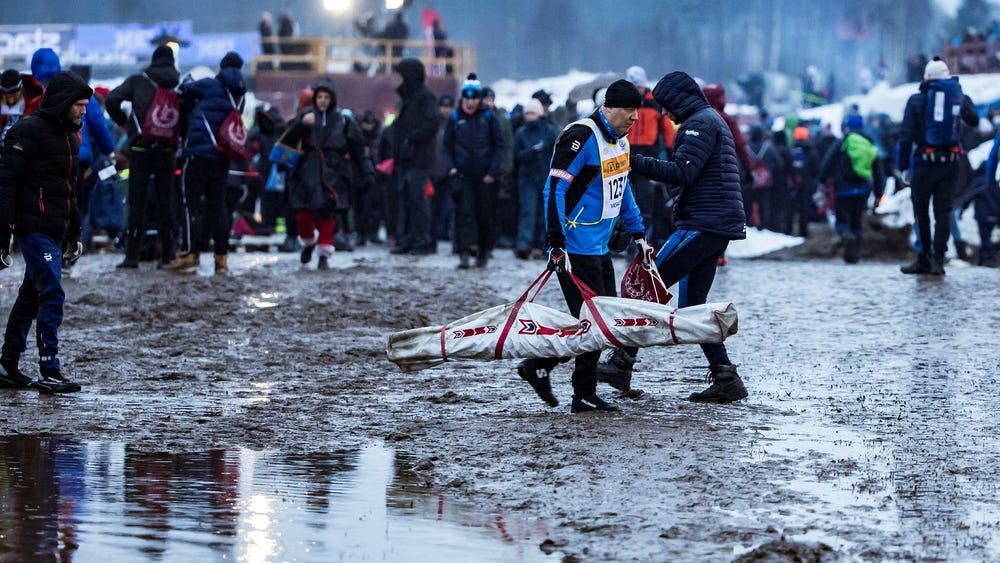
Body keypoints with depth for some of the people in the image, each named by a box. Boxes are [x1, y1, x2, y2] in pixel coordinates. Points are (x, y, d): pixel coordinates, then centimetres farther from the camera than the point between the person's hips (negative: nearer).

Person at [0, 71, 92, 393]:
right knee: (52, 295, -14)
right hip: (34, 229, -9)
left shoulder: (69, 134, 17)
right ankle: (49, 372, -14)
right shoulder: (29, 132, -11)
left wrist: (74, 233, 26)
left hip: (56, 230, 9)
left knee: (31, 296, 12)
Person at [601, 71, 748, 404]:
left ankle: (622, 362, -13)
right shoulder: (714, 121, 24)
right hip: (719, 226, 10)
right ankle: (725, 379, 5)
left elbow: (682, 172, -20)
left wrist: (635, 162, -20)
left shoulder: (700, 123, -9)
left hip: (703, 224, -10)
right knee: (692, 304, 9)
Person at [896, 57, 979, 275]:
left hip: (925, 161, -2)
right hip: (950, 163, 2)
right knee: (943, 211, 5)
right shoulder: (959, 97, 5)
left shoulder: (916, 100, -3)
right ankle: (938, 259, -3)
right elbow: (974, 120, 22)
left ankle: (925, 259, 9)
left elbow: (906, 136, -6)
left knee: (921, 211, 8)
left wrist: (902, 165, -2)